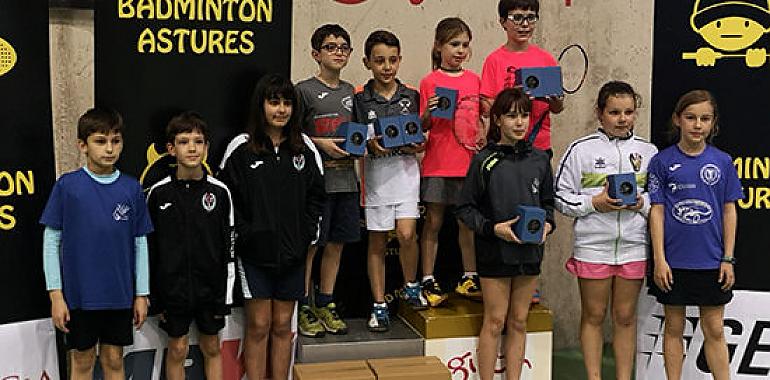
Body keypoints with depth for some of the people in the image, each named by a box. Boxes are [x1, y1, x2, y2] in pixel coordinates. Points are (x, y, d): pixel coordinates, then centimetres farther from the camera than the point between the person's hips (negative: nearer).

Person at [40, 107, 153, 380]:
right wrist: (56, 295, -6)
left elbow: (140, 244, 5)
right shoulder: (67, 186, -6)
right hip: (79, 294, -2)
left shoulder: (132, 188, 0)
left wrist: (141, 294, 5)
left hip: (120, 295, 2)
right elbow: (51, 242, -3)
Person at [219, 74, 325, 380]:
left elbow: (317, 196, 9)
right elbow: (228, 200, -6)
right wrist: (246, 235, -12)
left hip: (292, 251, 3)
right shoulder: (241, 149, -4)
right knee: (259, 326, 2)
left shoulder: (305, 149, 6)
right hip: (255, 252, -3)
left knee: (283, 325, 11)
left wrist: (307, 234, -1)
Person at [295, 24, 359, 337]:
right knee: (309, 245, -1)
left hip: (345, 178, 6)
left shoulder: (350, 91, 15)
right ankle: (303, 308, 11)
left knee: (337, 243, 10)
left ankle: (325, 305, 23)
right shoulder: (305, 90, -3)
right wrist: (320, 143, -16)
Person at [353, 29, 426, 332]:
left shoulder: (411, 96, 7)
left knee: (406, 234, -13)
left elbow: (420, 141, 12)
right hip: (375, 172, 0)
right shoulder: (360, 99, 2)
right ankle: (379, 305, 16)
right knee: (377, 240, 5)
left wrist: (414, 146, -10)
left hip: (405, 169, 1)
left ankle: (411, 286, 14)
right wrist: (372, 145, -17)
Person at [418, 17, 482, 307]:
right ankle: (428, 281, 13)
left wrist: (484, 141, -1)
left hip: (469, 162, 3)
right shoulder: (429, 82, -1)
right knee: (433, 222, 4)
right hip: (437, 163, -3)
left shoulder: (474, 80, 9)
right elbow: (422, 126, 0)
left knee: (468, 222, 10)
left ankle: (469, 278, 22)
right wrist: (429, 112, -20)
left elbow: (481, 118, 16)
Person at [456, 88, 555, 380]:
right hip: (494, 251, -4)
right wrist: (494, 228, -18)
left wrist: (548, 224, -4)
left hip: (530, 251, 4)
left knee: (519, 322, 11)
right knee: (495, 322, 3)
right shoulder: (484, 160, -6)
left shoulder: (539, 160, 6)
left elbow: (547, 202, 16)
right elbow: (465, 208, -6)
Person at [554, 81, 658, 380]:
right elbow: (561, 196, -1)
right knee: (593, 316, 9)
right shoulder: (582, 149, -2)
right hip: (592, 246, -2)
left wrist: (642, 203, -9)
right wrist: (595, 203, -15)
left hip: (633, 247, 2)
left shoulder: (648, 151, 6)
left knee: (625, 317, 11)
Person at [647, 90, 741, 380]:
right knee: (674, 327, 10)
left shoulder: (722, 162, 2)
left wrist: (728, 259, 1)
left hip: (712, 261, 1)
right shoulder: (662, 161, -3)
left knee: (714, 330, 9)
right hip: (674, 261, -1)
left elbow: (729, 211, 5)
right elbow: (657, 211, -3)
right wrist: (659, 259, -8)